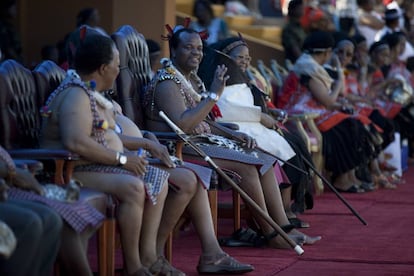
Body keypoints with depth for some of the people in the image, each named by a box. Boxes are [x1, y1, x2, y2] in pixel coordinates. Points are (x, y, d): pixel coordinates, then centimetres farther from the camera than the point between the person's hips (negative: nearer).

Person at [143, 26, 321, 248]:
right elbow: (182, 125, -28)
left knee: (264, 161, -2)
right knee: (246, 166, -22)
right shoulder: (167, 81, -13)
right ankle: (271, 233, -12)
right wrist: (214, 95, -25)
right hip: (179, 149, -10)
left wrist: (233, 134, 6)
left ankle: (283, 227, -6)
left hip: (201, 140, 10)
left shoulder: (191, 79, 17)